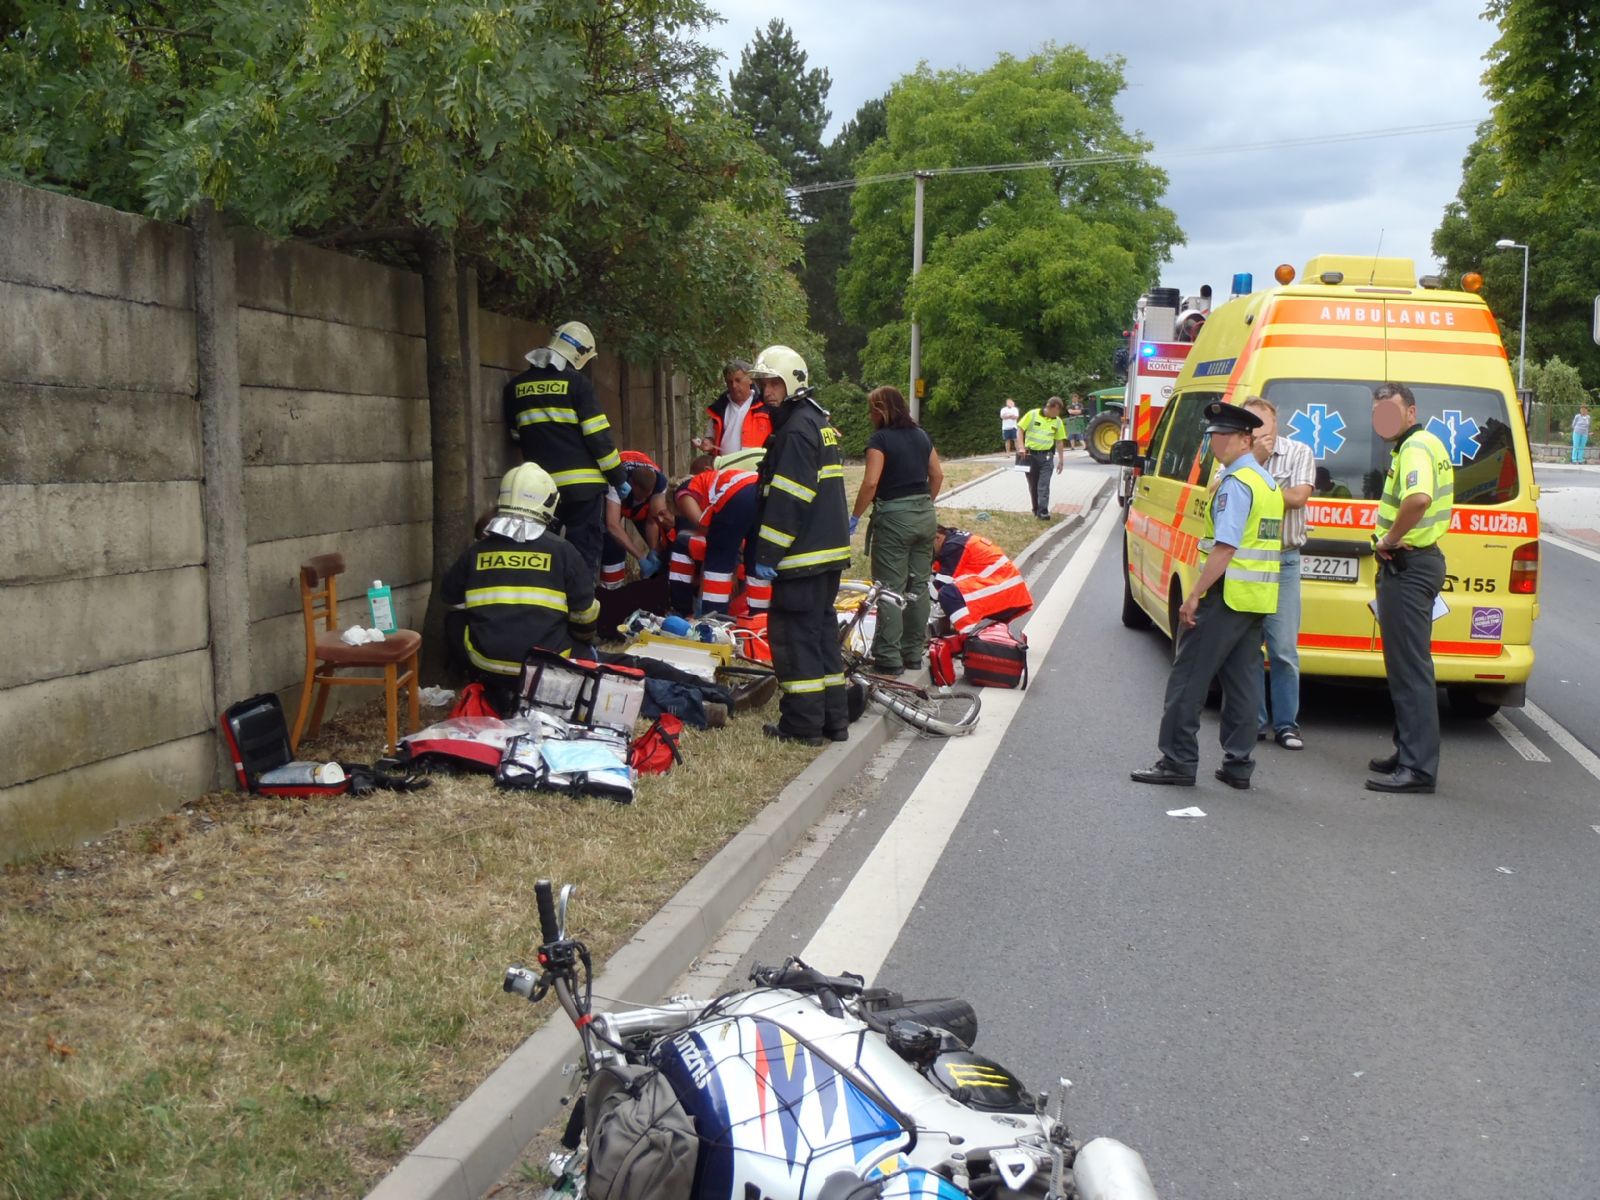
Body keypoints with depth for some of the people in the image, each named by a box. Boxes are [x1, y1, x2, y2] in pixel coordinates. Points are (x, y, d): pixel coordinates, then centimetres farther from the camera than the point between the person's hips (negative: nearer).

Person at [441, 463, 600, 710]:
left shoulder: (478, 550, 4)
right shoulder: (561, 550, -1)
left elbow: (449, 597, 18)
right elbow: (585, 611, 5)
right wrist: (584, 638, 27)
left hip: (486, 665, 1)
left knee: (455, 621, 29)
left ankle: (497, 694, 24)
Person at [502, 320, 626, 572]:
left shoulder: (516, 386, 9)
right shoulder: (576, 383, -6)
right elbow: (598, 436, -9)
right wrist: (618, 476, -1)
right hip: (583, 483, -4)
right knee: (583, 552, 0)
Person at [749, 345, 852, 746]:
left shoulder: (797, 428, -14)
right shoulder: (819, 421, 18)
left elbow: (787, 499, -20)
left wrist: (766, 554, -19)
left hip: (803, 551, -10)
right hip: (829, 548, 10)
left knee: (794, 634, -4)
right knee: (822, 630, 14)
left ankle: (803, 724, -1)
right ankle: (833, 718, 18)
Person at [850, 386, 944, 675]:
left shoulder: (880, 439, -10)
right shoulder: (921, 435, 10)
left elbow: (871, 483, -18)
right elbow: (937, 475, 13)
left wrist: (854, 517, -11)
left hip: (893, 517, -7)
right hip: (926, 516, 7)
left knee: (890, 588, -2)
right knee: (918, 585, 12)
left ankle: (889, 659, -1)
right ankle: (914, 653, 19)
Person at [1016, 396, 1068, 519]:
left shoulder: (1058, 422, 2)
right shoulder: (1032, 414, -7)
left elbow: (1060, 441, 9)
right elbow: (1020, 429, -2)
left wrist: (1061, 460, 8)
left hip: (1046, 456, 1)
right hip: (1030, 454, -1)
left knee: (1044, 485, -9)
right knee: (1033, 485, 9)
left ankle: (1043, 511, -10)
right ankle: (1036, 509, 21)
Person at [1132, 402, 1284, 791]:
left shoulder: (1236, 483, -14)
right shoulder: (1267, 482, 17)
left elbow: (1225, 546, -21)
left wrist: (1195, 594, -20)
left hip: (1226, 595, -9)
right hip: (1258, 598, 10)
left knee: (1188, 678, -3)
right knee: (1242, 681, 11)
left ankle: (1178, 762, 0)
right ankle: (1238, 765, 13)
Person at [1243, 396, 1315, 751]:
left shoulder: (1299, 453, 1)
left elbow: (1298, 497, -12)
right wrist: (1255, 458, -16)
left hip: (1283, 562, -2)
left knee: (1284, 649, -1)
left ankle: (1286, 724, 8)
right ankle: (1254, 721, 16)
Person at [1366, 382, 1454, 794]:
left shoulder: (1416, 447, -16)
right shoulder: (1426, 444, 18)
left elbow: (1419, 499, -37)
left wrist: (1390, 539, -22)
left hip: (1408, 565, -11)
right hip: (1416, 561, 11)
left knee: (1411, 668, -9)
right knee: (1405, 665, 18)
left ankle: (1418, 768, -7)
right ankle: (1410, 753, 27)